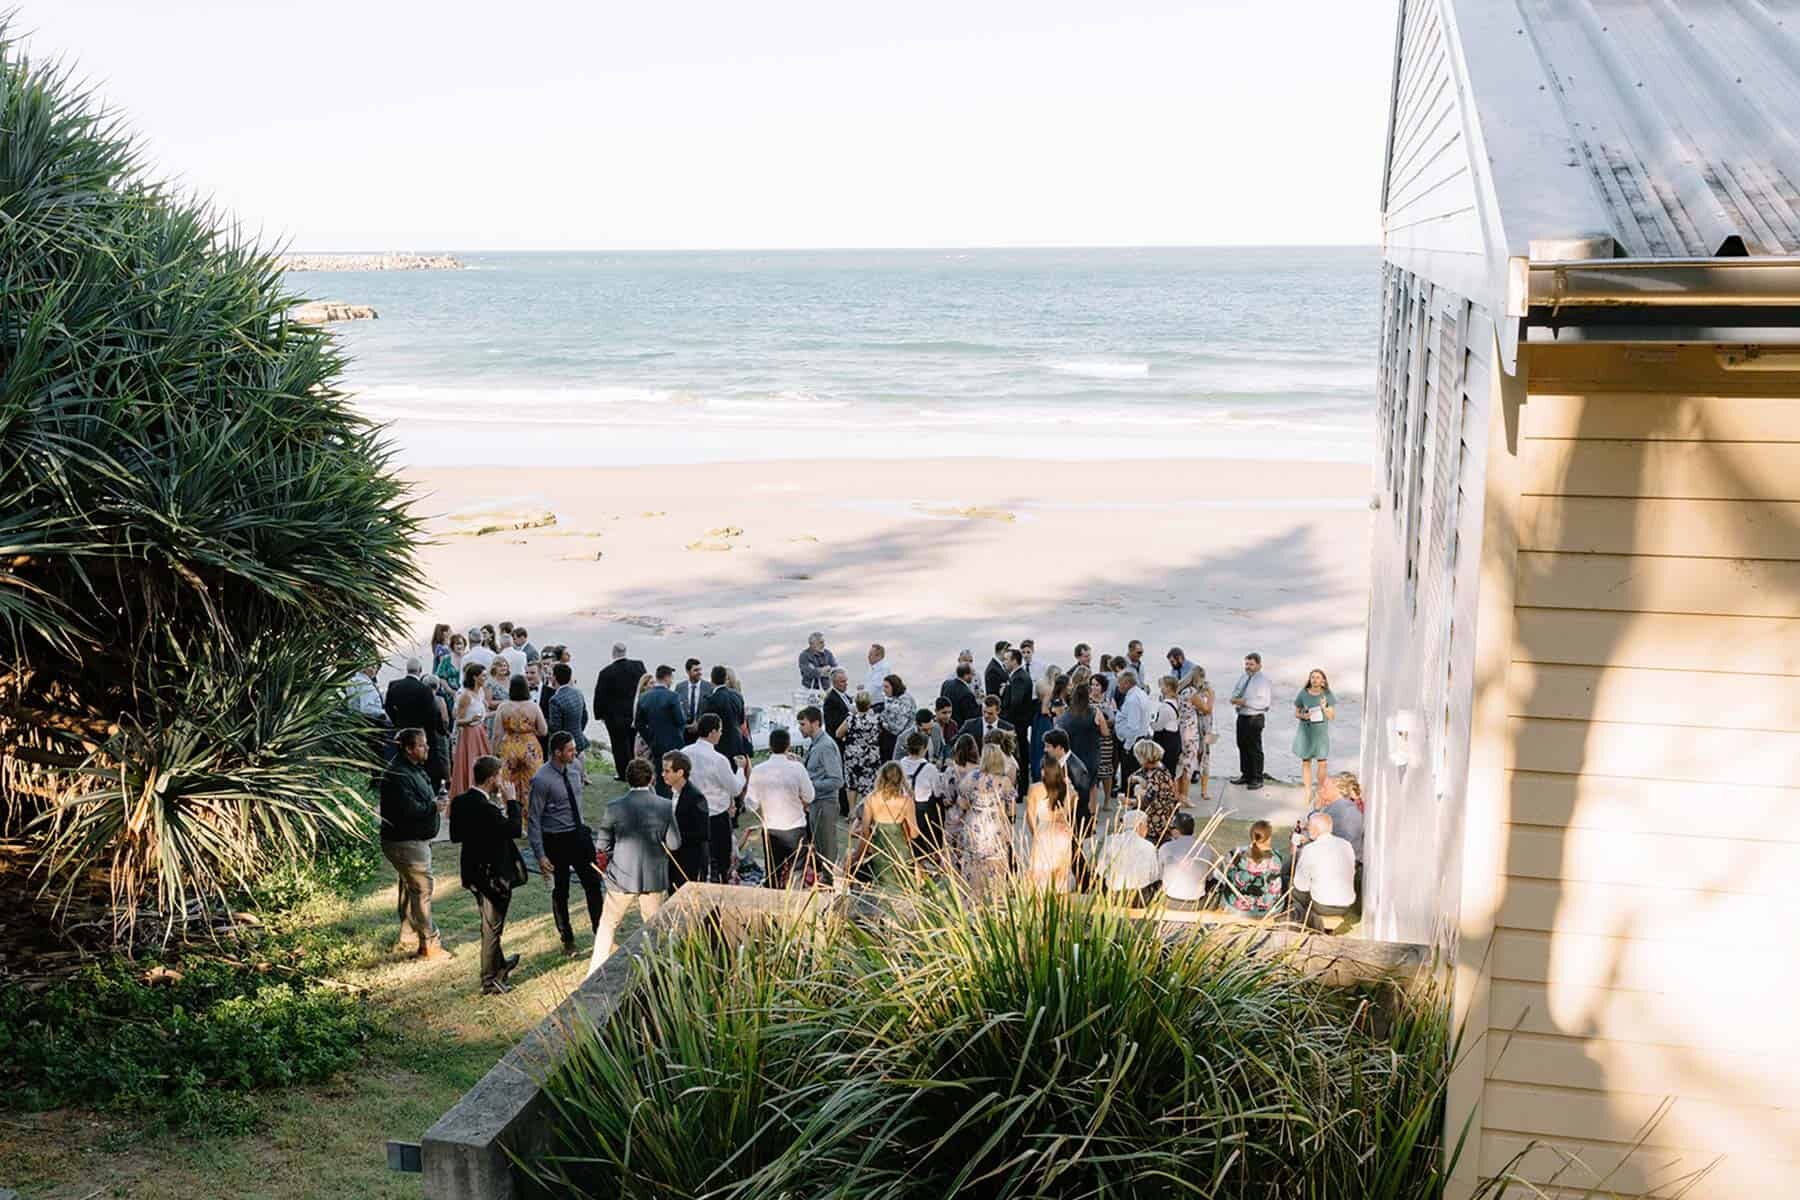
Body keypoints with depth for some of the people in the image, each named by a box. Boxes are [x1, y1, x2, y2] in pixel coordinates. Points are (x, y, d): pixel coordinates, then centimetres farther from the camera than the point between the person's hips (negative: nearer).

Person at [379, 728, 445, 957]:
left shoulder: (413, 769, 11)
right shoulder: (398, 775, -24)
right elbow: (408, 809, -30)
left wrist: (435, 803, 6)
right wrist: (434, 807, -17)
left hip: (415, 840, 11)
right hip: (406, 842, -11)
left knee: (407, 887, 21)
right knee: (421, 889, -8)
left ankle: (407, 935, 34)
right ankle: (429, 943, -3)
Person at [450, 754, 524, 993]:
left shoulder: (460, 802, -4)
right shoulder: (487, 809, -30)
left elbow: (455, 836, 5)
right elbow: (515, 829, -22)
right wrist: (510, 801, -17)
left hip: (474, 873, 8)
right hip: (494, 875, -8)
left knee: (490, 925, 27)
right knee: (492, 928, 7)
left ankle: (499, 964, 47)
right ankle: (490, 981, 19)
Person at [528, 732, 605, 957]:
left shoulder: (576, 766, -5)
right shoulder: (542, 780, -23)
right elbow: (533, 818, -18)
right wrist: (540, 855, -19)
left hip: (580, 834, 5)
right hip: (555, 841, -5)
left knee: (594, 884, 7)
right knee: (560, 892, 10)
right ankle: (567, 941, 27)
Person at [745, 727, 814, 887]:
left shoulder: (758, 770, -9)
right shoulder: (797, 768, -15)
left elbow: (751, 804, -6)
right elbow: (809, 797, -6)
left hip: (770, 830, 2)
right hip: (795, 829, -2)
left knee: (772, 877, 12)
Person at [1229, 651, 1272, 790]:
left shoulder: (1263, 680, -12)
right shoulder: (1243, 677, 10)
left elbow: (1264, 702, -20)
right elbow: (1235, 692, 21)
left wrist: (1245, 702, -23)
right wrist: (1235, 699, -4)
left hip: (1255, 718, -8)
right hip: (1241, 716, 8)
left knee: (1254, 749, -1)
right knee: (1242, 746, 16)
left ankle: (1257, 779, 8)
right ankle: (1246, 775, 29)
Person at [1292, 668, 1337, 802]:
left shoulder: (1327, 695, -3)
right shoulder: (1302, 694, -3)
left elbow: (1332, 717, -1)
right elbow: (1296, 713, 6)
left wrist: (1324, 708, -19)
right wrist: (1303, 716, -16)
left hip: (1321, 732, 0)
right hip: (1306, 732, 0)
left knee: (1323, 762, -5)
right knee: (1306, 761, 3)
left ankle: (1321, 788, 15)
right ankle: (1307, 790, 13)